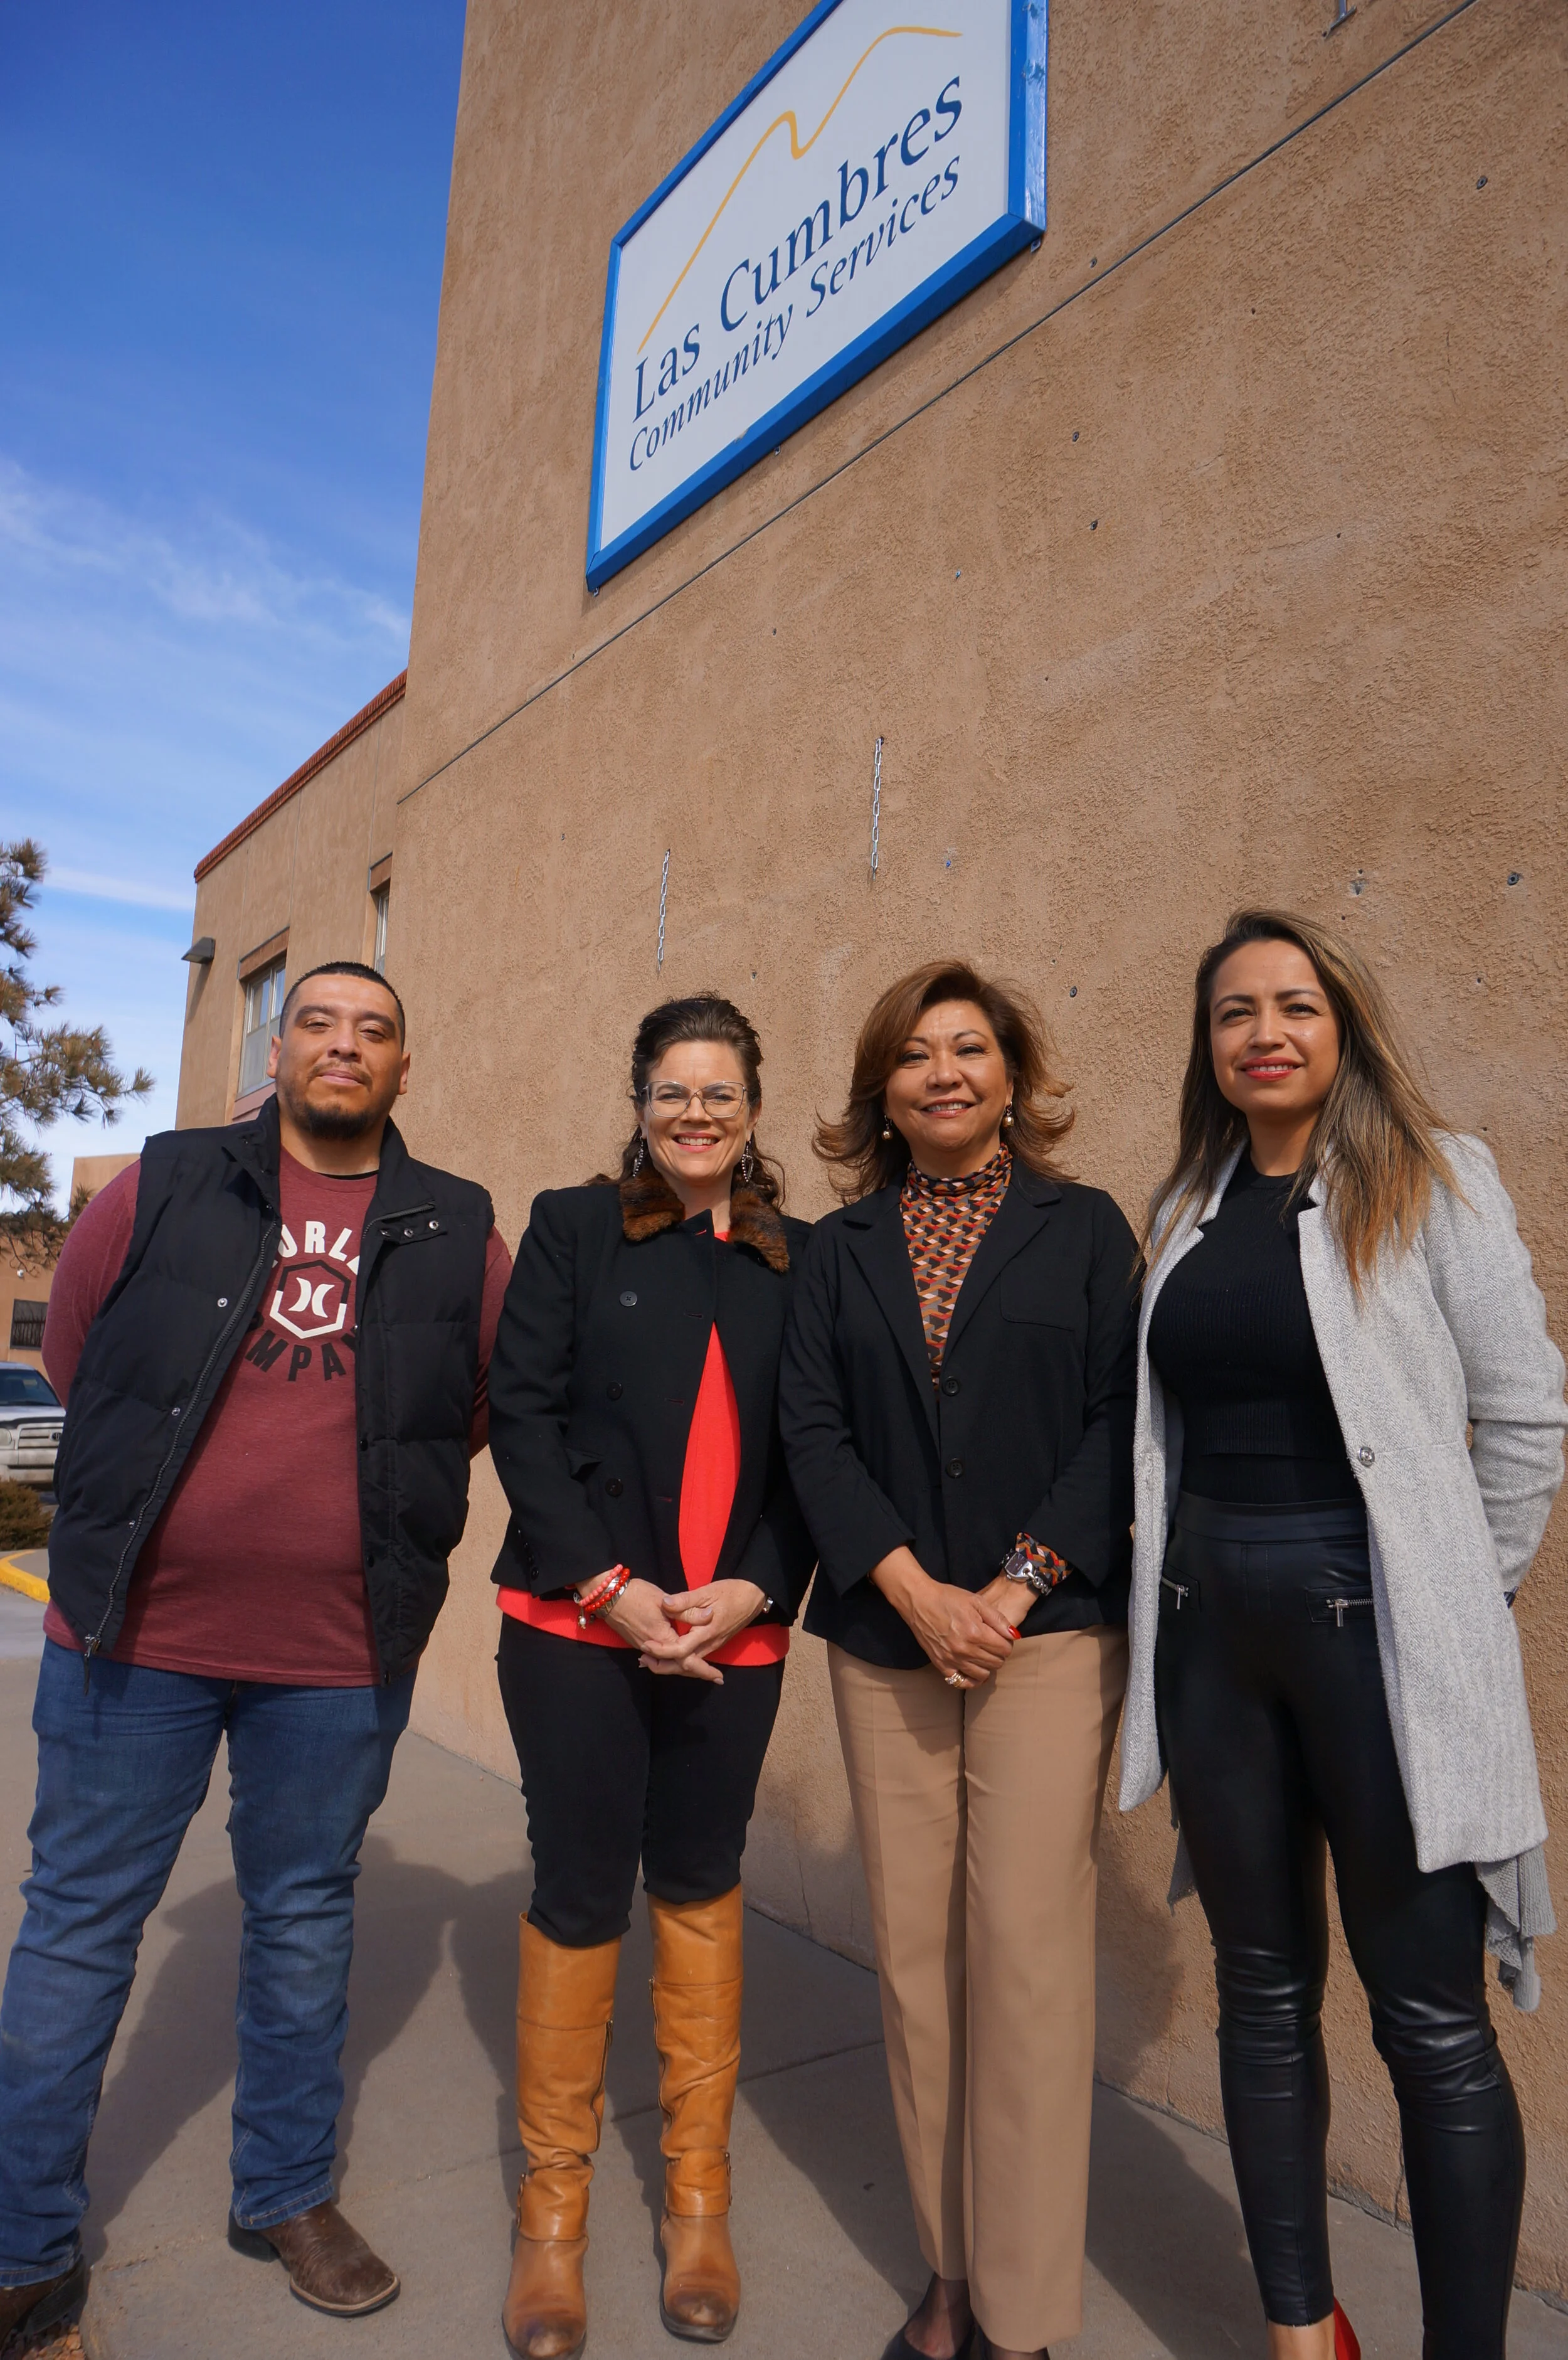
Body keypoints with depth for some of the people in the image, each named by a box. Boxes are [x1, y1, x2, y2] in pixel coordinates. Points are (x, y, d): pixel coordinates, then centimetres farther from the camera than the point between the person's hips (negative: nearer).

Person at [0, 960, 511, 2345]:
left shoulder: (462, 1236, 0)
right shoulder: (161, 1190, -1)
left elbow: (487, 1414, 8)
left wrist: (383, 1530, 5)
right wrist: (157, 1506, 8)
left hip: (340, 1653, 1)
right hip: (139, 1628, 0)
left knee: (307, 1925, 17)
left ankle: (289, 2196, 39)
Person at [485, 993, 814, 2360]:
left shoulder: (800, 1259, 6)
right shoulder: (573, 1229, 2)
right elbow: (523, 1414, -4)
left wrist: (755, 1590, -9)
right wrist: (608, 1584, -11)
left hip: (735, 1633, 2)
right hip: (576, 1624, -1)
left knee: (700, 1889, 12)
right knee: (580, 1893, 6)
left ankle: (699, 2195, 31)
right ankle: (553, 2206, 27)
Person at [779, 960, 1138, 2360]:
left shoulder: (1084, 1227, 4)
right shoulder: (841, 1249, 10)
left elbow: (1119, 1420, -2)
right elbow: (813, 1429, 2)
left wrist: (1016, 1588, -11)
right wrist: (913, 1590, -9)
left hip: (1046, 1632, -2)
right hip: (885, 1638, 3)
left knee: (1027, 1954, -1)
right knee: (913, 1957, 8)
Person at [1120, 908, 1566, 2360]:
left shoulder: (1433, 1181, -4)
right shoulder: (1186, 1210, 8)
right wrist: (1182, 1579, 6)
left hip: (1373, 1626, -4)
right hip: (1210, 1624, 5)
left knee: (1432, 2022, 5)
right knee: (1264, 1991, 17)